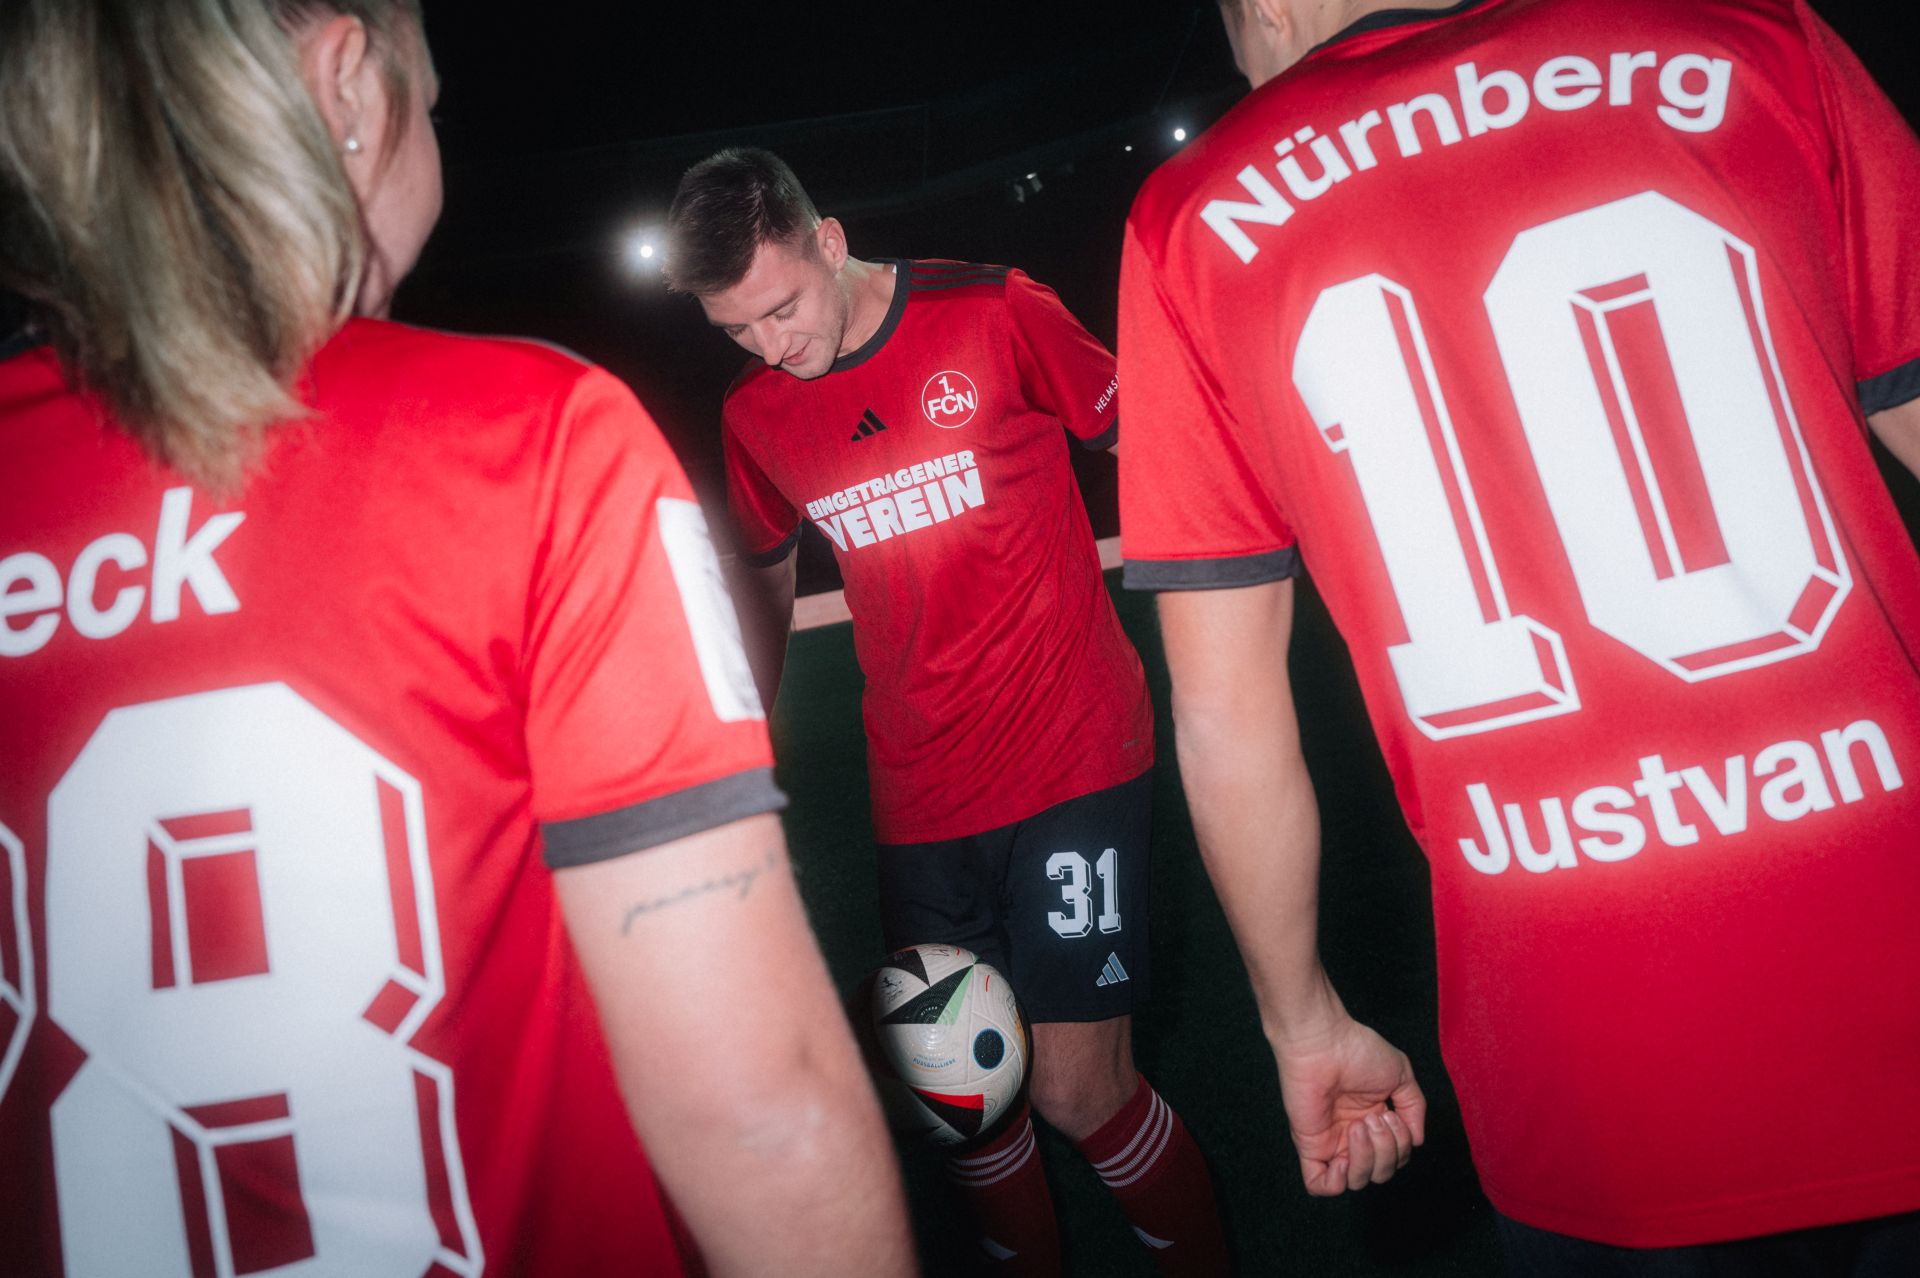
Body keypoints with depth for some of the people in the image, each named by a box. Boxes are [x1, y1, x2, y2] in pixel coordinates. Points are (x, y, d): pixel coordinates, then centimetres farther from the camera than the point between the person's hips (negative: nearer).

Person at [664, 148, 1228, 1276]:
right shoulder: (754, 413, 4)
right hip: (918, 793, 4)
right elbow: (766, 577, 19)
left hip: (1071, 759, -4)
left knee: (1075, 1089, -5)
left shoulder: (997, 316, -8)